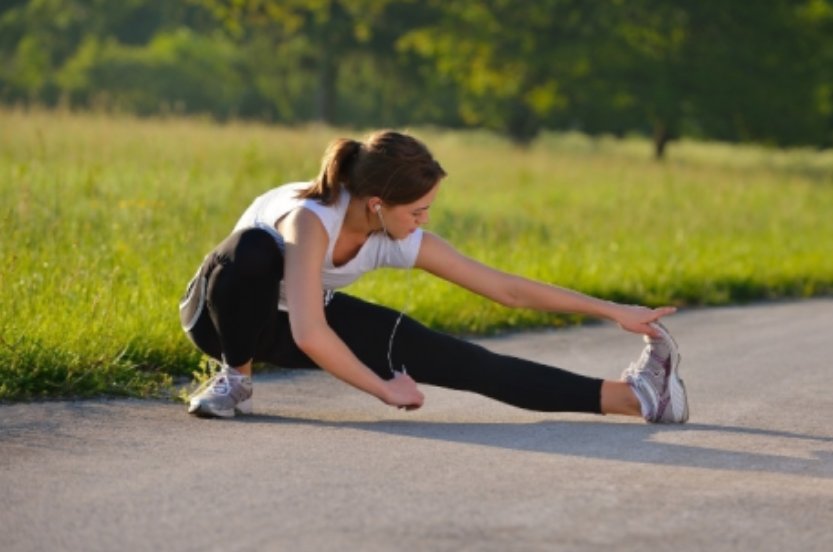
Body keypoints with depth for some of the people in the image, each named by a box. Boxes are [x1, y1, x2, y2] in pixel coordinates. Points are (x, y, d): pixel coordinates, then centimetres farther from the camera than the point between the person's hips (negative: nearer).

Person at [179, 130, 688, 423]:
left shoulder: (403, 242, -19)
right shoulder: (311, 219, -39)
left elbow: (506, 288, -12)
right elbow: (308, 336, -47)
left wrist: (613, 311, -11)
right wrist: (382, 388, -34)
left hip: (302, 322, 5)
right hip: (225, 310, -5)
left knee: (460, 363, -10)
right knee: (256, 249, -43)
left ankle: (631, 396, -12)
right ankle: (236, 379, -18)